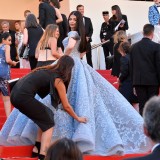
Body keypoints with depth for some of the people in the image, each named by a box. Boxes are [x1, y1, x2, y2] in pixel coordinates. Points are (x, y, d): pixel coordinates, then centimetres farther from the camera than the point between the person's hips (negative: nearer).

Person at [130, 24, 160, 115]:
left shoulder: (134, 47, 5)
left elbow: (132, 65, 7)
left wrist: (133, 81, 13)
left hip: (138, 80, 3)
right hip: (152, 80, -3)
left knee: (142, 105, 5)